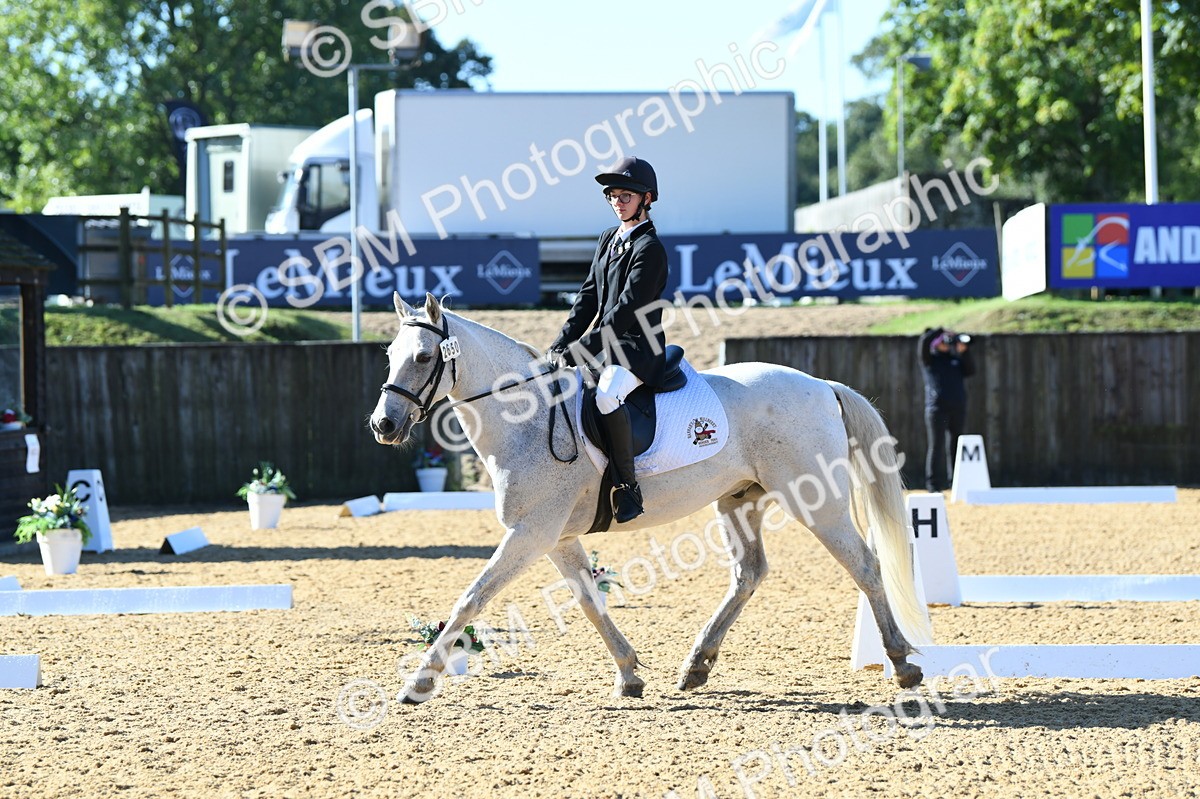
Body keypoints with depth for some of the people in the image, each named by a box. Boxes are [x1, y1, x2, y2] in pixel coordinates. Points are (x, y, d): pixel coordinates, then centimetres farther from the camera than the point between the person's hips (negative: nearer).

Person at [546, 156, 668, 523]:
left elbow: (627, 310, -19)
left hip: (638, 347, -10)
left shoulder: (650, 249, -13)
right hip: (606, 345, 10)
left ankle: (627, 487, -29)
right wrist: (561, 344, 0)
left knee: (606, 396, -37)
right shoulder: (608, 240, 15)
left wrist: (581, 350, -22)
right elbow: (589, 297, 13)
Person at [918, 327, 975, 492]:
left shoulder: (956, 358, 18)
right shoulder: (930, 359, 8)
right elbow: (924, 342, -8)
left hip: (958, 408, 4)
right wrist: (942, 331, 0)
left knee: (956, 447, 4)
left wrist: (964, 352, -3)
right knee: (937, 446, -7)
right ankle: (934, 486, -8)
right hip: (937, 408, -4)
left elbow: (970, 370, 7)